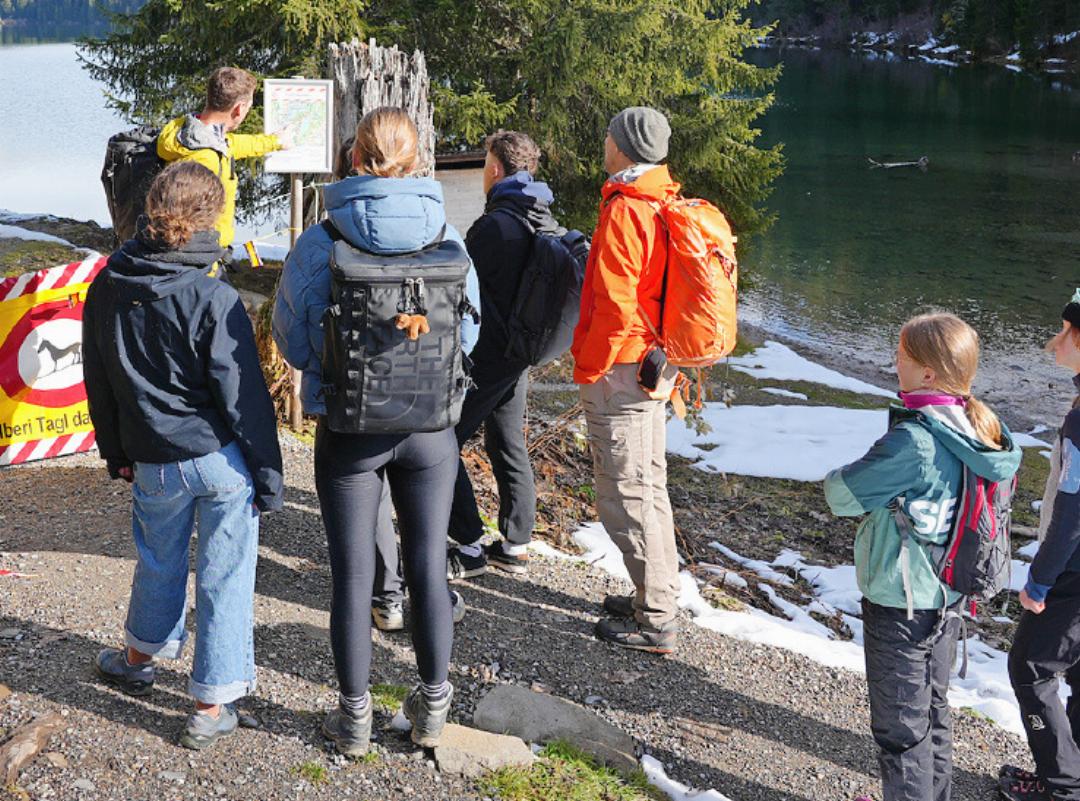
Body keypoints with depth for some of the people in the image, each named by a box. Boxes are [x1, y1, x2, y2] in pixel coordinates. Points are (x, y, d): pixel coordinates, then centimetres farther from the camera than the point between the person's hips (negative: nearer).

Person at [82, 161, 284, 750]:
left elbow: (99, 383, 10)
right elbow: (244, 395, -15)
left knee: (158, 561, 26)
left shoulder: (106, 290, -1)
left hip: (154, 463, 5)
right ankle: (212, 708, 14)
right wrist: (268, 471, -7)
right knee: (224, 576, 6)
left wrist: (118, 453, 22)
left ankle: (139, 658, 48)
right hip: (223, 459, -4)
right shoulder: (213, 298, -18)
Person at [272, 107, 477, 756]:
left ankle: (355, 717, 23)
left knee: (352, 576, 11)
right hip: (430, 428, 2)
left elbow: (293, 341, -2)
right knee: (429, 568, 15)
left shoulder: (320, 244, -14)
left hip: (348, 430, -1)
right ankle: (433, 708, 28)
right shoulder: (447, 236, -10)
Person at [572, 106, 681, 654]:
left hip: (618, 370, -10)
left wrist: (586, 369, -13)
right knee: (649, 485, 18)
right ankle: (658, 598, 30)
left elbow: (615, 306, -24)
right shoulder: (666, 206, 10)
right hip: (653, 363, 10)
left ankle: (654, 622, 5)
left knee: (626, 494, -2)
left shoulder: (624, 212, -19)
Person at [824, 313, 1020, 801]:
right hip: (947, 595, 8)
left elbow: (842, 496, -23)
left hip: (901, 603, -8)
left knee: (900, 726, 8)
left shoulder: (914, 441, -29)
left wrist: (836, 479, -1)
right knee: (933, 712, 24)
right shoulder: (977, 428, -3)